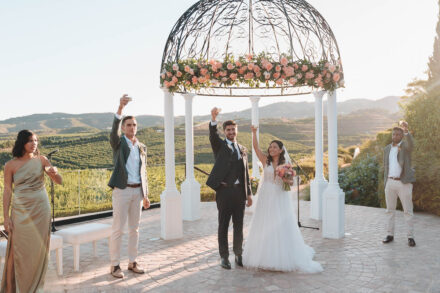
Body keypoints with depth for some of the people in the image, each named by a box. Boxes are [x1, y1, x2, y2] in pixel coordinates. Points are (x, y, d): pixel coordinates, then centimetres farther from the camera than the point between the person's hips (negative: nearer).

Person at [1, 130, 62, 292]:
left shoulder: (41, 160, 1)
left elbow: (59, 181, 1)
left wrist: (54, 172, -21)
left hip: (41, 210, 2)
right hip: (20, 212, -1)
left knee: (39, 249, 9)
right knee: (17, 250, 1)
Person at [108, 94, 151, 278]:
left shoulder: (142, 147, 12)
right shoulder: (118, 143, -1)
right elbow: (114, 131, -25)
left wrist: (146, 195, 10)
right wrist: (120, 108, -39)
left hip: (137, 191, 5)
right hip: (122, 190, -4)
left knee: (134, 228, 10)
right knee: (118, 229, 0)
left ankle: (132, 262, 21)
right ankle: (114, 265, 12)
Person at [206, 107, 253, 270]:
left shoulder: (242, 149, 15)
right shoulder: (220, 145, 4)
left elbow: (246, 173, 16)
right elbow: (213, 135, -19)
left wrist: (249, 193, 12)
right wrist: (213, 118, -37)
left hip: (239, 191, 4)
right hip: (224, 191, -4)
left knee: (239, 225, 12)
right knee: (223, 225, 4)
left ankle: (238, 255, 26)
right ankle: (224, 257, 15)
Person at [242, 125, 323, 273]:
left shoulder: (286, 164, 3)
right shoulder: (265, 161, 3)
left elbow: (292, 181, 6)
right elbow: (256, 147, -8)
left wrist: (286, 180, -16)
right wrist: (254, 133, -18)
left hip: (280, 199, -1)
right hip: (266, 198, 1)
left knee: (282, 228, 2)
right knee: (265, 227, 6)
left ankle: (284, 257, 16)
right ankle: (265, 256, 20)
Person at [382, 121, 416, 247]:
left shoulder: (406, 145, -4)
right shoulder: (387, 149, 10)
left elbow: (411, 143, -32)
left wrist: (406, 130, -50)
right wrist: (386, 183, 11)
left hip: (404, 183, -4)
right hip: (390, 182, 4)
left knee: (408, 211, 0)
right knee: (390, 210, 8)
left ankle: (410, 237, 12)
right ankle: (390, 235, 17)